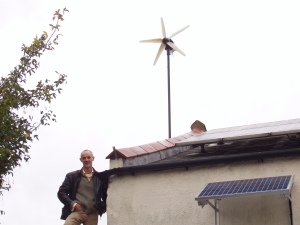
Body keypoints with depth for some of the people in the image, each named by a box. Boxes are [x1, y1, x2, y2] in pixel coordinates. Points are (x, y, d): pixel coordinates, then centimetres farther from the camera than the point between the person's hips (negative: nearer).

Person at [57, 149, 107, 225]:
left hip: (92, 214, 1)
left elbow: (106, 196, 17)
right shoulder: (72, 176, 11)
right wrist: (72, 204, -7)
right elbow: (61, 192, 8)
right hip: (77, 211, -1)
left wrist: (102, 208, 0)